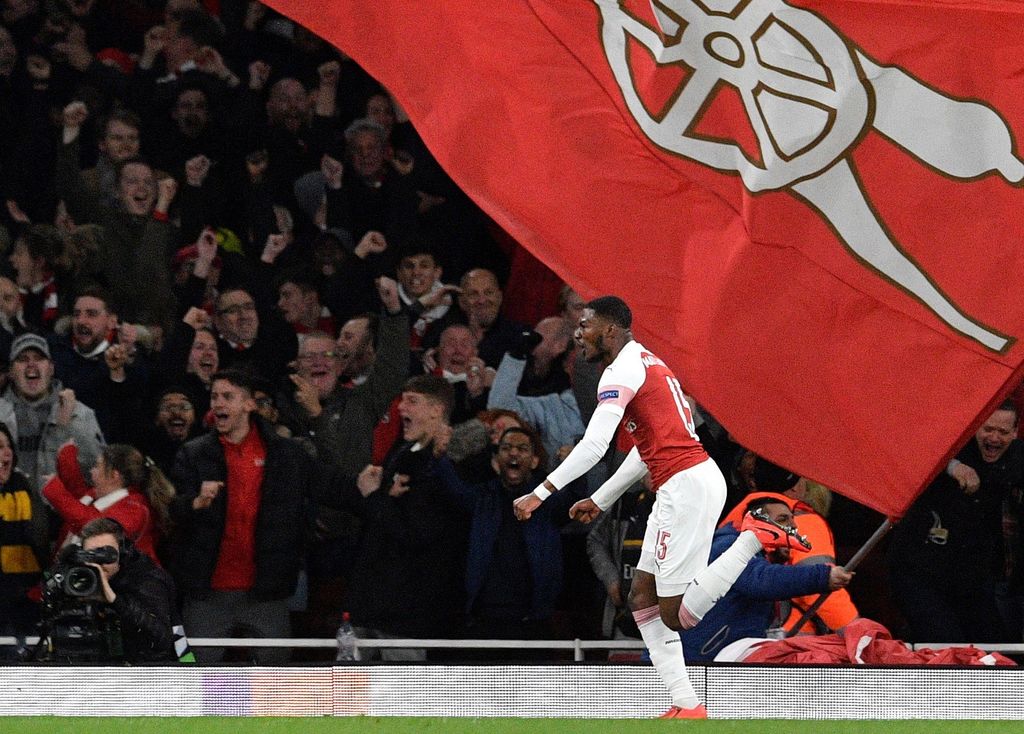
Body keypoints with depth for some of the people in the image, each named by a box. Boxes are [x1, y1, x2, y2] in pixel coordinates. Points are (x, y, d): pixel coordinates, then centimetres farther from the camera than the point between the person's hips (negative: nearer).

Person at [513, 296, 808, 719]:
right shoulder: (644, 363, 21)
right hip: (685, 485, 10)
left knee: (675, 616, -11)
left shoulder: (623, 371, -10)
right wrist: (601, 500, 33)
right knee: (642, 599, 9)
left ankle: (754, 538, -11)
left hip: (687, 486, -10)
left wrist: (540, 494, -17)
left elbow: (594, 446, -19)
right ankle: (686, 706, 4)